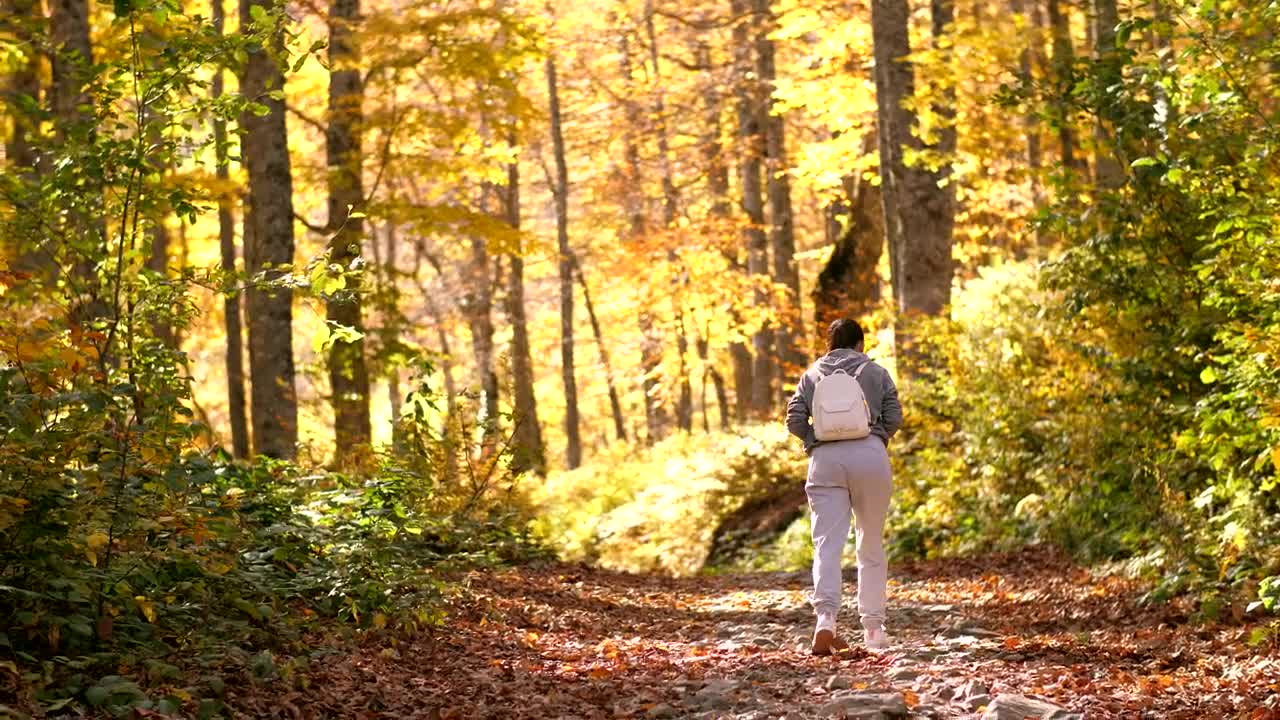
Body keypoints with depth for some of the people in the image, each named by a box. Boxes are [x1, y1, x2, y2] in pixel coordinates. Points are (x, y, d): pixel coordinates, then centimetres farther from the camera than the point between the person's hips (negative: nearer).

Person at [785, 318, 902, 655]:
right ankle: (873, 627, 13)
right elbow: (894, 418, 4)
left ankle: (826, 617, -28)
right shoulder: (876, 372, 12)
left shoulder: (811, 375, 15)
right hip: (870, 457, 0)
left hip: (826, 460, 0)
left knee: (827, 543, -7)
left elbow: (794, 421, 4)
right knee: (872, 544, 11)